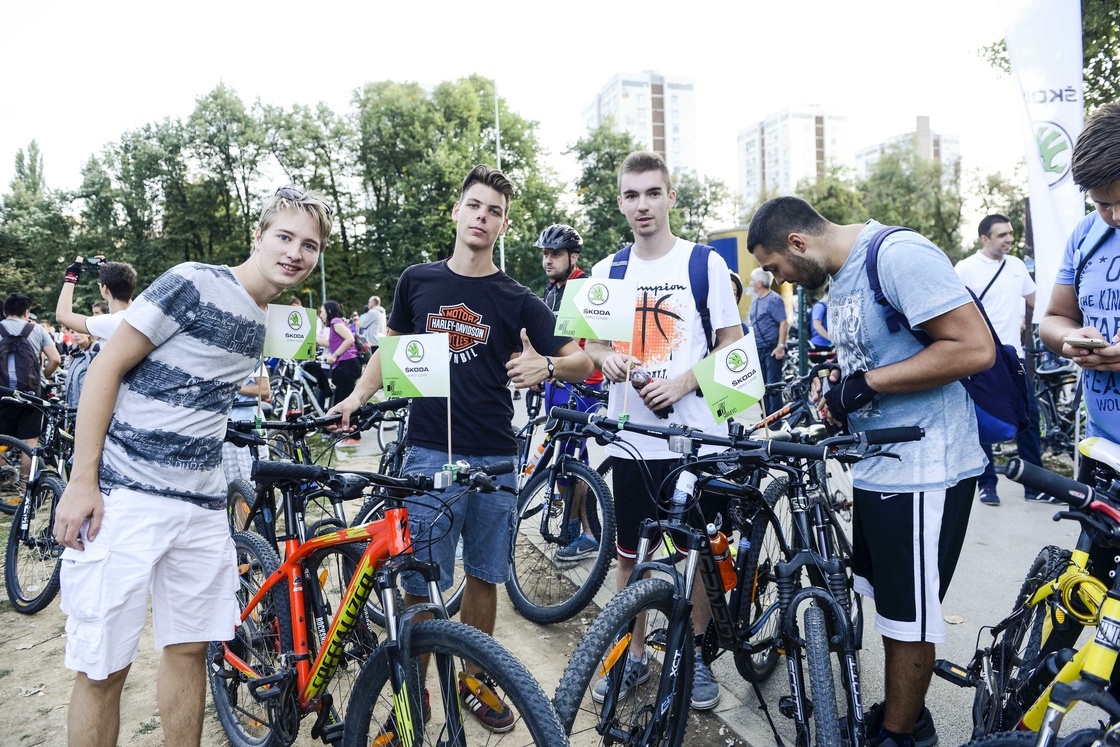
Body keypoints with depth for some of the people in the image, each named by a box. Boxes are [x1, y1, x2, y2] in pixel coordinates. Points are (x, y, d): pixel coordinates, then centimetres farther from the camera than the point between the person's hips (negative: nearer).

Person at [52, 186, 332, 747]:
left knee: (189, 649, 13)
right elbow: (106, 368, -9)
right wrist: (81, 481, -12)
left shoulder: (264, 324, 12)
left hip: (202, 506, 6)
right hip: (124, 495, -6)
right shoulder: (193, 284, -9)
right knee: (103, 668, 2)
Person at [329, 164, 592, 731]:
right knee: (421, 586, 2)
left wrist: (547, 365, -20)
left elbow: (582, 364, 1)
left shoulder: (517, 301, 2)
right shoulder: (417, 281, 6)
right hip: (430, 455, 0)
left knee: (484, 576, 13)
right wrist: (358, 395, 5)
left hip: (495, 459, 1)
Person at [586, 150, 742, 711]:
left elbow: (733, 344, -1)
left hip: (691, 437, -2)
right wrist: (607, 357, -8)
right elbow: (592, 343, 16)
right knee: (630, 554, 12)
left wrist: (681, 383, -16)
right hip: (628, 437, 3)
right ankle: (634, 655, 31)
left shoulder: (705, 263, -2)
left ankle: (698, 656, 30)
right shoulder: (606, 272, 8)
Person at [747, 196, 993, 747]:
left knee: (909, 615, 6)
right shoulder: (838, 277, 10)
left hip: (923, 472, -9)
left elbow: (974, 348, -24)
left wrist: (865, 383, -22)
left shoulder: (899, 255, -19)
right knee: (887, 600, 20)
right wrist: (836, 394, 0)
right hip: (875, 467, 9)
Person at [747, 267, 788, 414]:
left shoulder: (774, 300, -10)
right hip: (758, 349, 9)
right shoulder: (755, 301, 16)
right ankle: (766, 416, 20)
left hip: (772, 349, -8)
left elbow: (784, 323, -17)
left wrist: (780, 346, -22)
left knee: (773, 384, -6)